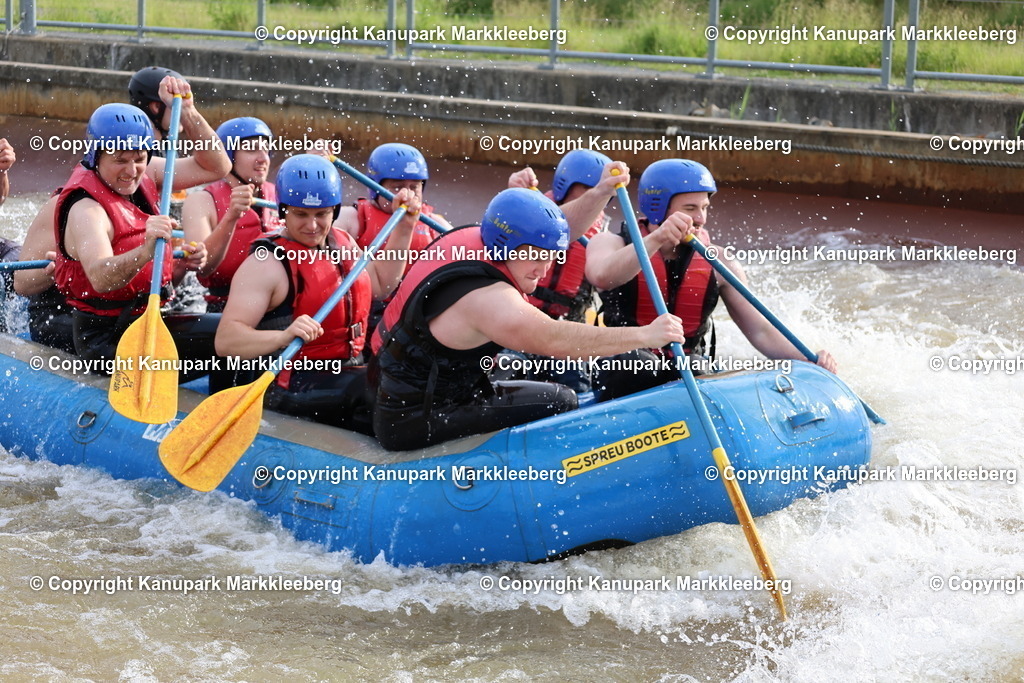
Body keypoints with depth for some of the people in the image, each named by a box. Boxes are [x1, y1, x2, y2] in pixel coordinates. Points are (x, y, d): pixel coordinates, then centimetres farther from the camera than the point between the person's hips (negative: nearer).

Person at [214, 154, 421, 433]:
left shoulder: (342, 242, 13)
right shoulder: (267, 262, -13)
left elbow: (380, 285, 29)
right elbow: (226, 339, -22)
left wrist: (403, 228, 21)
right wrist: (284, 336, -39)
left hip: (350, 371, 8)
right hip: (294, 386, -8)